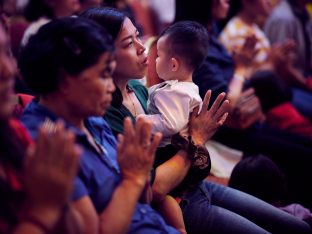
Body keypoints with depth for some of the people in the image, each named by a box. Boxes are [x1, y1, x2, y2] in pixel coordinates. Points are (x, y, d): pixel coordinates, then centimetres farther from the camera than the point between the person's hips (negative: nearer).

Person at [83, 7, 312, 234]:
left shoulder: (138, 88, 3)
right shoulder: (106, 115, -24)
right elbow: (155, 186, -25)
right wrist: (197, 139, -15)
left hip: (197, 187, 9)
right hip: (179, 207, -8)